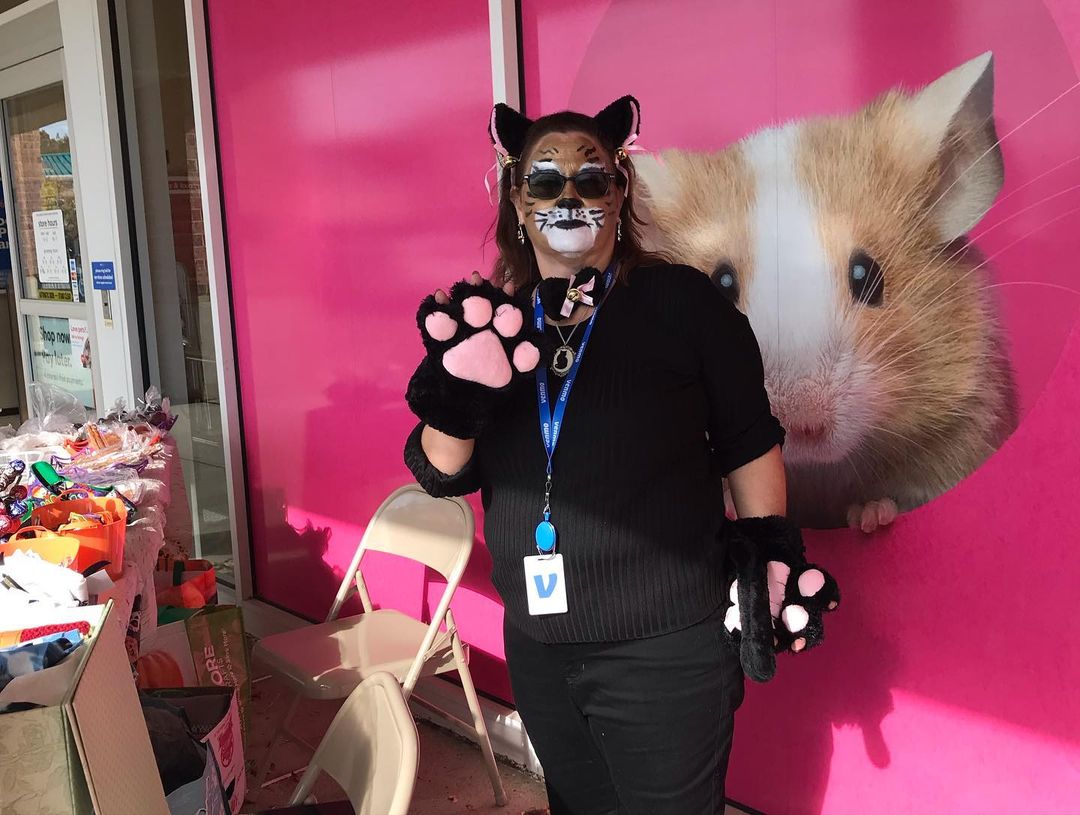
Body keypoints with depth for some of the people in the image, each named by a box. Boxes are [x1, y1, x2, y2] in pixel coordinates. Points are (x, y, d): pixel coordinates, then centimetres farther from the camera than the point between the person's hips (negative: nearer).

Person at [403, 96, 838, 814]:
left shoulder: (682, 302, -9)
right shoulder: (492, 320, 2)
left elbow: (747, 445, -2)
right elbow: (442, 475, 1)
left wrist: (772, 560, -3)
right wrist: (457, 398, -17)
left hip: (667, 650, -4)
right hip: (537, 647, 5)